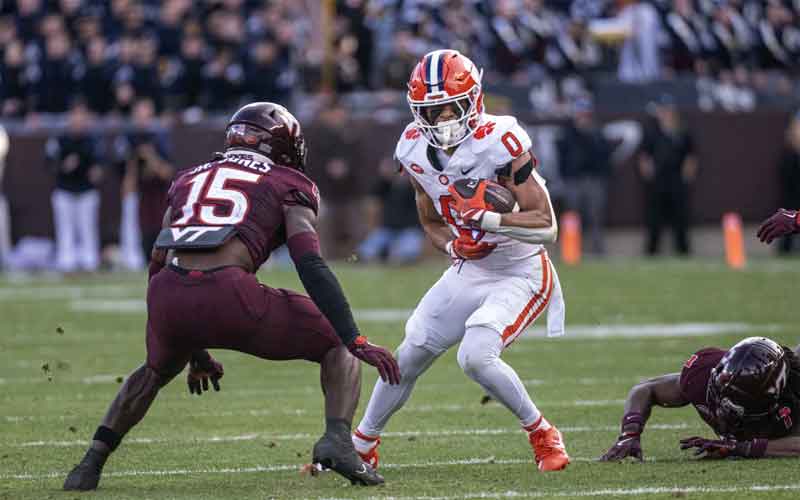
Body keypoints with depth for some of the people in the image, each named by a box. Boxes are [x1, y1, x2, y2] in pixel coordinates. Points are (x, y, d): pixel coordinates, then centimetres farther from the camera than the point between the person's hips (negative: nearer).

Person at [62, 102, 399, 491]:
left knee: (157, 369, 38)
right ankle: (337, 438, -8)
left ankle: (91, 463, 28)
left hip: (168, 297, 4)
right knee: (338, 347, 16)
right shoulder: (288, 186, 18)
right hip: (229, 294, -4)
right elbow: (312, 268, 2)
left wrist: (193, 352, 41)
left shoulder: (189, 179, 31)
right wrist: (356, 342, 0)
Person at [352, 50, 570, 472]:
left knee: (475, 356, -25)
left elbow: (546, 227, -23)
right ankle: (362, 445, 28)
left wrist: (487, 218, -36)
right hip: (468, 272, 6)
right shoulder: (415, 150, -5)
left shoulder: (499, 143, -25)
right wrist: (454, 246, -10)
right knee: (409, 356, 7)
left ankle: (542, 435, -3)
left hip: (520, 274, -6)